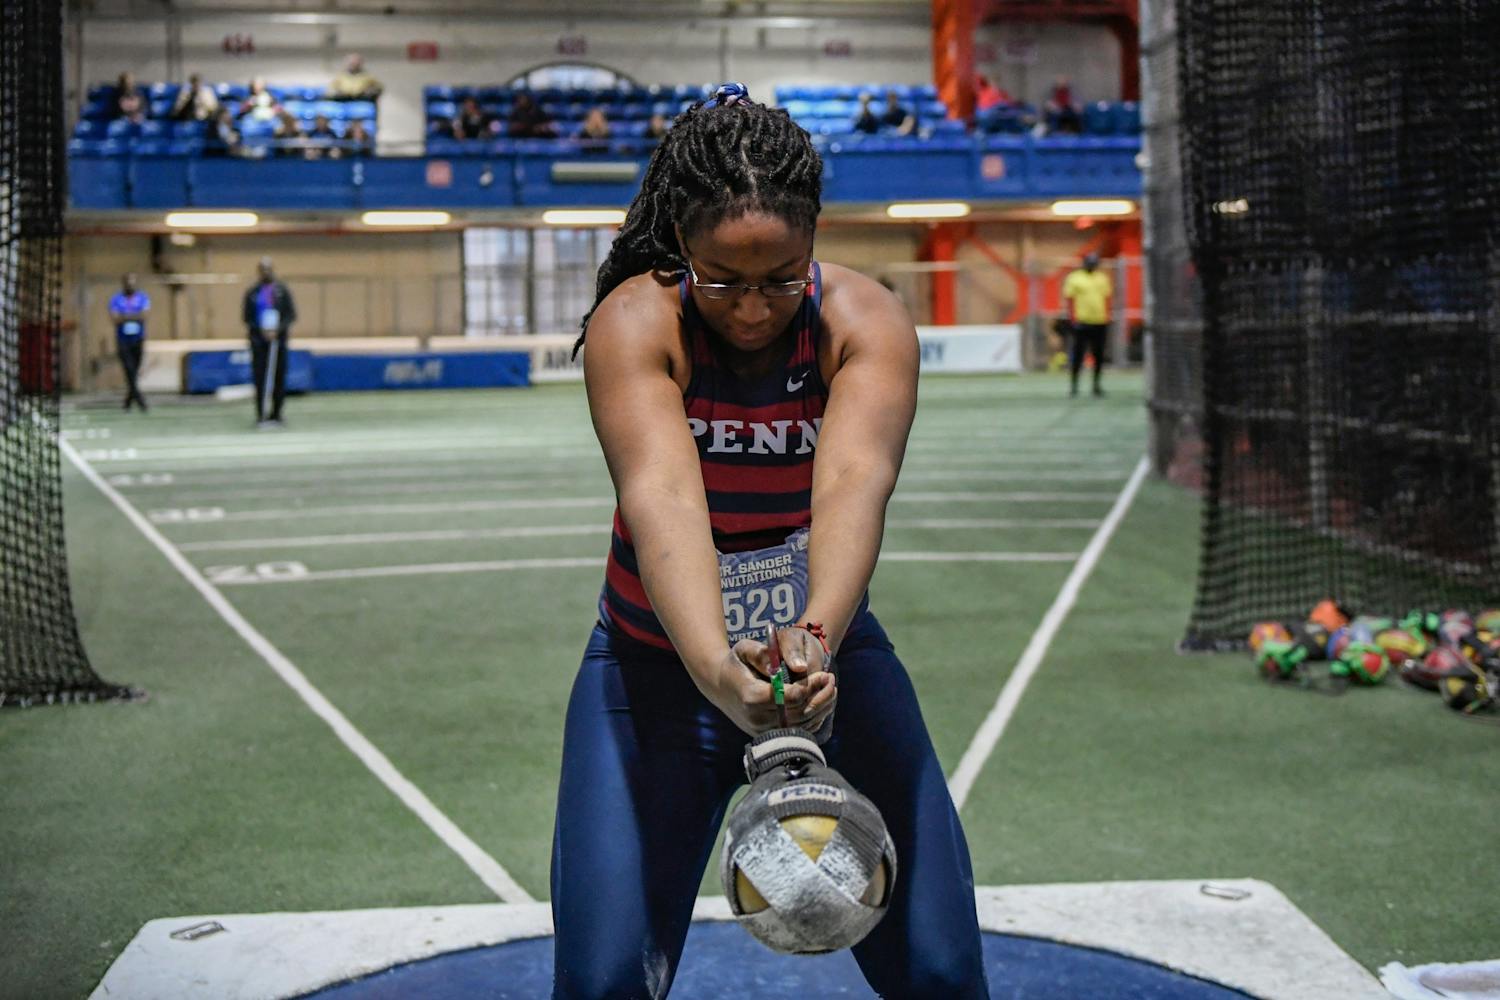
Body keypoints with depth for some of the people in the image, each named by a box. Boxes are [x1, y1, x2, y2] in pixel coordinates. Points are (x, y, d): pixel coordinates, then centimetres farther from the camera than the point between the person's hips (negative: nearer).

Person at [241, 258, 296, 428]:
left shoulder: (282, 291, 5)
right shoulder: (252, 293, 6)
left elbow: (291, 315, 1)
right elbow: (247, 318, 6)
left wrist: (278, 330, -13)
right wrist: (261, 331, -10)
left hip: (278, 340, 0)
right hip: (259, 341, 0)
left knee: (279, 379, 1)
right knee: (260, 378, -7)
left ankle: (276, 415, 10)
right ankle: (261, 416, -6)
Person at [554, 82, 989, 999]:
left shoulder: (868, 321, -17)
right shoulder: (635, 323, -20)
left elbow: (855, 482, -35)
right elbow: (662, 496, -37)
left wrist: (816, 635, -55)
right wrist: (716, 671, -54)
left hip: (828, 656, 1)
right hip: (660, 669, -1)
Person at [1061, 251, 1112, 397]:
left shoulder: (1103, 278, 14)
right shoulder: (1074, 278, 1)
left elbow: (1107, 299, 18)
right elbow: (1070, 299, -2)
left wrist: (1107, 317, 8)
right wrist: (1073, 319, -10)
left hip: (1100, 322, 4)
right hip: (1082, 323, -4)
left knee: (1099, 355, 7)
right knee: (1078, 354, -3)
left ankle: (1096, 385, 16)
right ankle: (1074, 385, 3)